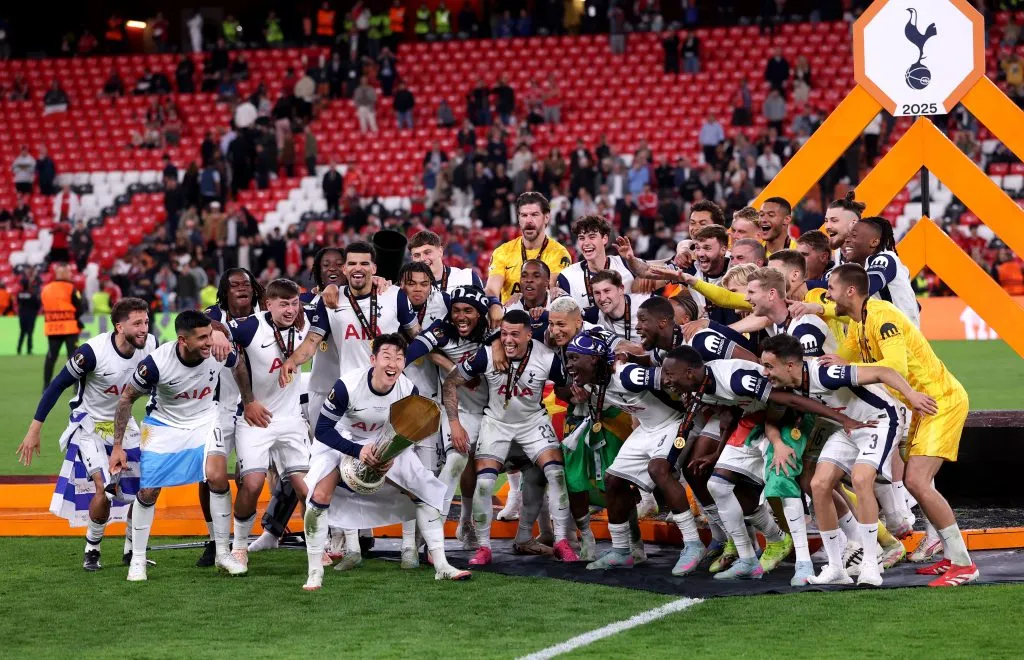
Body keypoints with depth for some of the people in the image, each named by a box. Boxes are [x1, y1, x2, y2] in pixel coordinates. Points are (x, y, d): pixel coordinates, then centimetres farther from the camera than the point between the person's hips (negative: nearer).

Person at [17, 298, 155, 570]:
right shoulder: (93, 352, -28)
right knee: (104, 488, -18)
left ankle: (132, 549, 20)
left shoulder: (151, 346, -14)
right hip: (89, 425, -5)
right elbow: (57, 386, -18)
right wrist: (35, 429, -16)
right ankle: (92, 550, 3)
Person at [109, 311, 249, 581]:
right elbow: (126, 399, -14)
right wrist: (117, 446, -13)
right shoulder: (156, 363, -31)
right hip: (165, 424, -1)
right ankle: (137, 561, 16)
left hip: (204, 420, 2)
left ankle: (223, 554, -3)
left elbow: (239, 366, 4)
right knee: (148, 491, -3)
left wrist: (249, 403, 13)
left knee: (217, 477, -17)